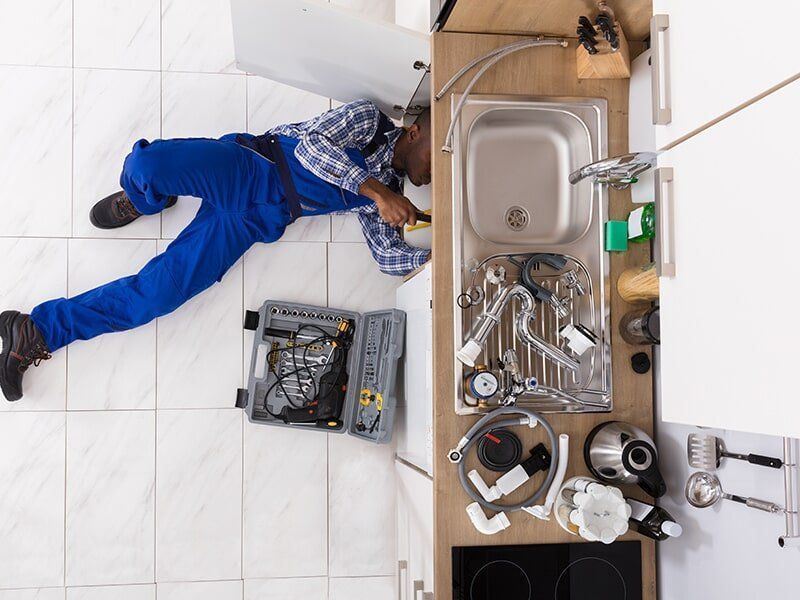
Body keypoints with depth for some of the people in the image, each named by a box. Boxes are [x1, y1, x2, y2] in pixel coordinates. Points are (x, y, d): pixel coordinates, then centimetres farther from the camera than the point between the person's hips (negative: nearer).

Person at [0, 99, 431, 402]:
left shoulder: (389, 193, 16)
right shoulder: (368, 119, 0)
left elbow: (390, 256, 13)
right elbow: (312, 143, -16)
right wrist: (377, 190, -22)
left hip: (254, 220, 4)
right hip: (238, 169, -3)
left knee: (154, 293, -13)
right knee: (147, 164, -34)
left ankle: (39, 332, -2)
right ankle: (140, 201, 3)